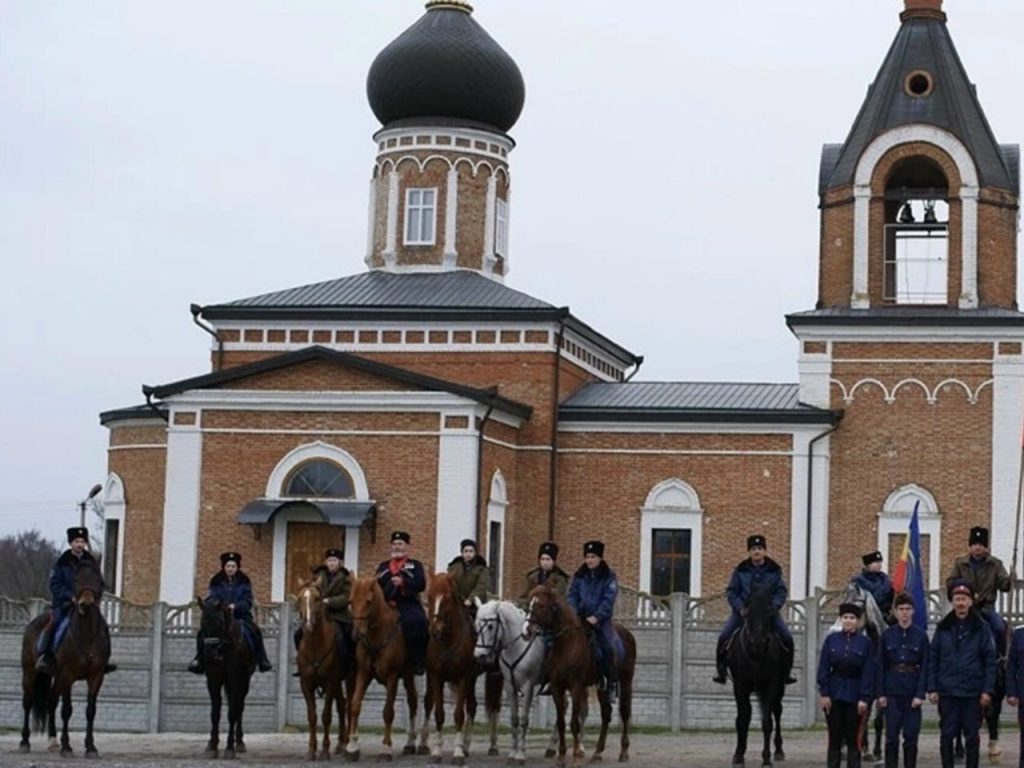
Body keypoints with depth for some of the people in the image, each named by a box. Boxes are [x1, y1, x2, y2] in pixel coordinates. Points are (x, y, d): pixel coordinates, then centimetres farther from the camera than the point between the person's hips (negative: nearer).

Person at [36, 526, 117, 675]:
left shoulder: (92, 563, 10)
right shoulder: (62, 563, 0)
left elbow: (100, 584, 13)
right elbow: (55, 585, -6)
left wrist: (95, 596, -7)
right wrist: (71, 596, -19)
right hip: (64, 604, -3)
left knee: (103, 627, -12)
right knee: (55, 624, -28)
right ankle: (45, 657, -22)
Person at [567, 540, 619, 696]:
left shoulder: (609, 577, 1)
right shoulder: (579, 576, 13)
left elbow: (608, 600, -7)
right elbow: (572, 595, 8)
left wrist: (596, 617, -19)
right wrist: (573, 613, -10)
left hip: (601, 619, -4)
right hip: (580, 617, 4)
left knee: (606, 646, -22)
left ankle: (612, 682, -13)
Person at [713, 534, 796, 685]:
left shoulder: (775, 570, 1)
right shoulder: (740, 570, 0)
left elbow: (782, 591, 0)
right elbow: (731, 592, 1)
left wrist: (773, 606, -16)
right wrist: (740, 609, -13)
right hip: (743, 611, 0)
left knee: (787, 639, -13)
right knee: (723, 637, -15)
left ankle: (787, 672, 2)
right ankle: (721, 671, -3)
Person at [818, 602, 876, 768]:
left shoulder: (865, 642, -1)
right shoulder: (831, 640, 2)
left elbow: (868, 673, -3)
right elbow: (823, 668, 0)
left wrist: (865, 698, -9)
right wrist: (824, 693, -7)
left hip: (854, 696, -1)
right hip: (835, 694, 1)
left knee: (853, 738, 3)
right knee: (835, 737, 5)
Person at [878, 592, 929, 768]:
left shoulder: (921, 635, 1)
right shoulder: (887, 635, 3)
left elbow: (925, 667, -1)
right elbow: (881, 666, 3)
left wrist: (920, 694, -9)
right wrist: (881, 693, -3)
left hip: (912, 693, 0)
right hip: (892, 693, 0)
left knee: (911, 736, 2)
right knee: (891, 736, 1)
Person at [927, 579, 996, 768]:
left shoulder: (981, 628, 1)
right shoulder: (943, 628, 5)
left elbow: (990, 660, 0)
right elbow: (932, 659, 5)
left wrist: (987, 690, -7)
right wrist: (932, 688, -2)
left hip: (972, 693, -1)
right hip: (947, 692, 1)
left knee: (972, 736, 5)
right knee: (947, 736, 4)